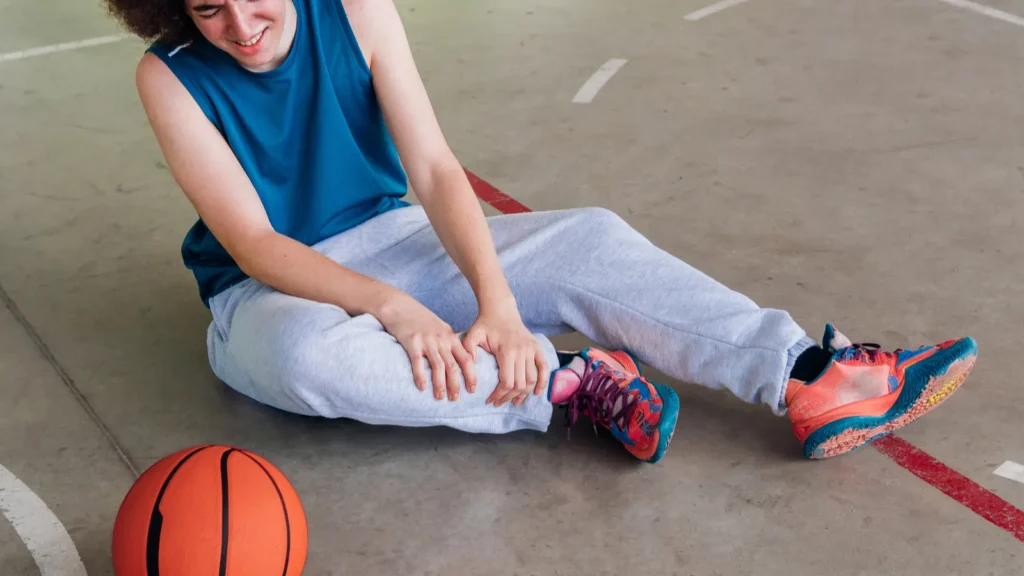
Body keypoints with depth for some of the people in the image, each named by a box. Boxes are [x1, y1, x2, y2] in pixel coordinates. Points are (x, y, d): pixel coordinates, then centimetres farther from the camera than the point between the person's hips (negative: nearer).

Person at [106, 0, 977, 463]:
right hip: (269, 288, -3)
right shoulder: (171, 76, -17)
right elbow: (254, 244, -21)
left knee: (588, 242, -17)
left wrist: (498, 301, -29)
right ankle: (569, 383, -28)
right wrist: (394, 309, -36)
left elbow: (434, 169, -14)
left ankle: (811, 380, -24)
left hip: (386, 240, 3)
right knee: (307, 354, -41)